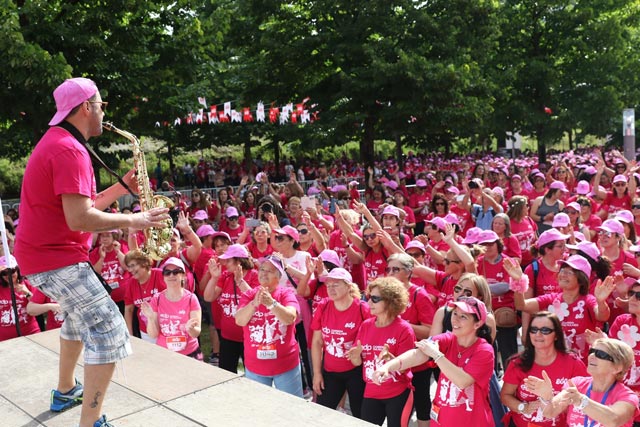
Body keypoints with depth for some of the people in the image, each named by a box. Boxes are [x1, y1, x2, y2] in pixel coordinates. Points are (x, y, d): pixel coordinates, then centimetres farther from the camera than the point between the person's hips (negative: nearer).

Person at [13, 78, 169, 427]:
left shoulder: (57, 142, 15)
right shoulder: (70, 150, -20)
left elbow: (83, 205, 15)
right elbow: (80, 219, -28)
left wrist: (123, 187, 8)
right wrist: (133, 221, -18)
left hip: (42, 253, 11)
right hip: (56, 259, -11)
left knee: (80, 313, 30)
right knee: (108, 330, -12)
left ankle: (65, 391, 44)